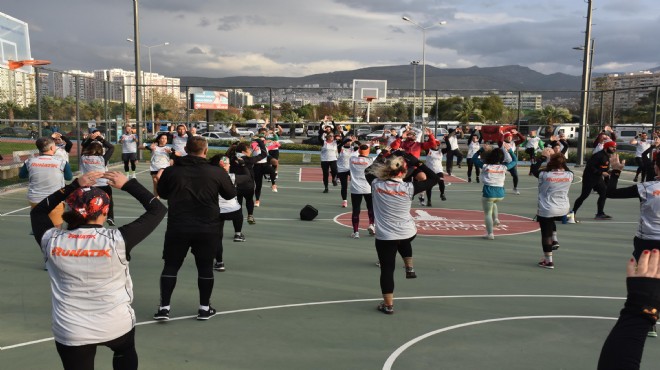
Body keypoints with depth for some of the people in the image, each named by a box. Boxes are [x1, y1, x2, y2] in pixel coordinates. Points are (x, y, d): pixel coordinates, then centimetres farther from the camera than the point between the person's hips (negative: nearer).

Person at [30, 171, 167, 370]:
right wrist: (128, 184, -2)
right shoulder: (116, 240, -20)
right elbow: (158, 209, -9)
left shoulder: (52, 241, -12)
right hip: (117, 326, -1)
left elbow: (38, 211, 10)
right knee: (125, 352, 32)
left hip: (70, 334, 1)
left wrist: (74, 186, 6)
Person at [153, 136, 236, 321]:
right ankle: (204, 308, 21)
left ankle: (164, 307, 16)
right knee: (205, 267, 12)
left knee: (171, 266, 13)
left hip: (178, 227, 1)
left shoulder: (171, 171, -4)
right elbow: (231, 194, 7)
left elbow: (162, 193, 13)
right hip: (208, 228, 0)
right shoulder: (217, 172, -8)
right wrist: (225, 174, 20)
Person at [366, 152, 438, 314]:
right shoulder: (409, 188, -14)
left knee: (387, 269, 9)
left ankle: (388, 305, 16)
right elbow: (434, 179, -3)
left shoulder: (376, 185, -9)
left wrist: (383, 160, 17)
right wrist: (418, 163, -1)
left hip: (385, 237, 0)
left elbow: (369, 171, 14)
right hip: (408, 233, 1)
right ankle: (409, 268, 39)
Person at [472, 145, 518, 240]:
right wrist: (510, 150, 24)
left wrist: (482, 149, 15)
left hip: (489, 192, -3)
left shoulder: (485, 166, -4)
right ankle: (496, 219, 22)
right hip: (500, 193, 3)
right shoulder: (504, 167, 0)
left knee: (487, 213, 9)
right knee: (493, 203, 38)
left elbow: (474, 158, 11)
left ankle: (490, 234, 10)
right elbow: (515, 161, 19)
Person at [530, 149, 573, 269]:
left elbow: (533, 169, 4)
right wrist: (557, 156, 20)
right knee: (551, 222, 37)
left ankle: (548, 261, 13)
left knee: (546, 234, 7)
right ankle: (555, 240, 23)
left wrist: (543, 157, 12)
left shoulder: (545, 175, -15)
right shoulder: (569, 175, -6)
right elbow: (565, 168, 19)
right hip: (563, 209, 5)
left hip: (547, 210, -4)